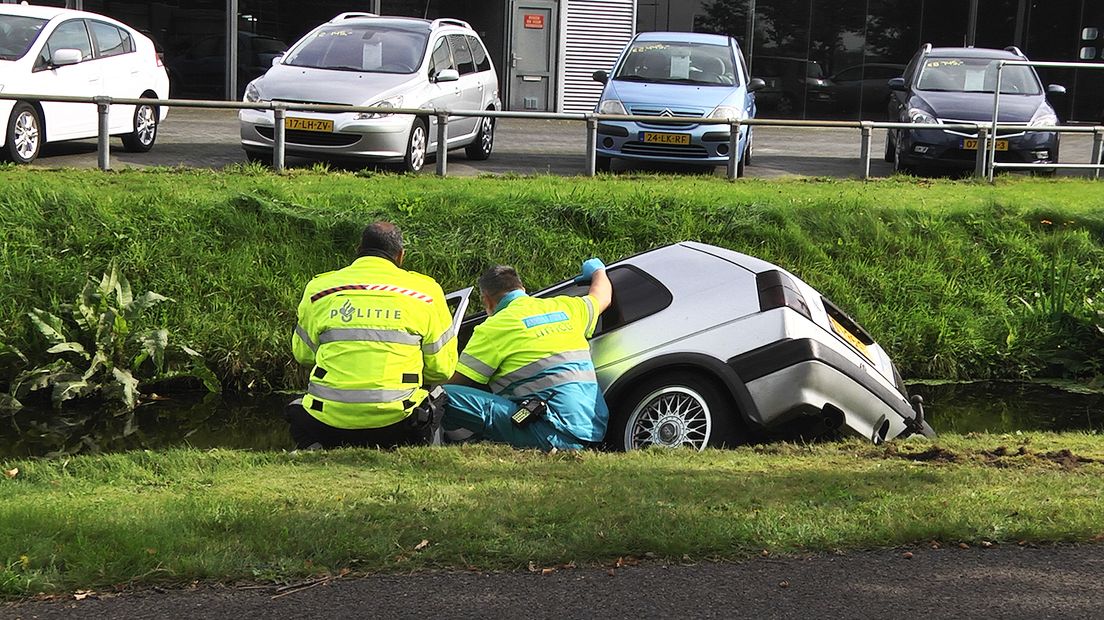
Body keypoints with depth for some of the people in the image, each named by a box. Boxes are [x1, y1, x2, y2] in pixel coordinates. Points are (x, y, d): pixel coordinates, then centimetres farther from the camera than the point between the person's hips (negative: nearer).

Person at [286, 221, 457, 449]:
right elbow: (442, 368, 8)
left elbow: (302, 355, 19)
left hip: (329, 421, 1)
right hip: (395, 421, -1)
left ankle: (315, 449, 0)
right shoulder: (425, 291, 6)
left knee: (297, 410, 35)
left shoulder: (319, 289, 8)